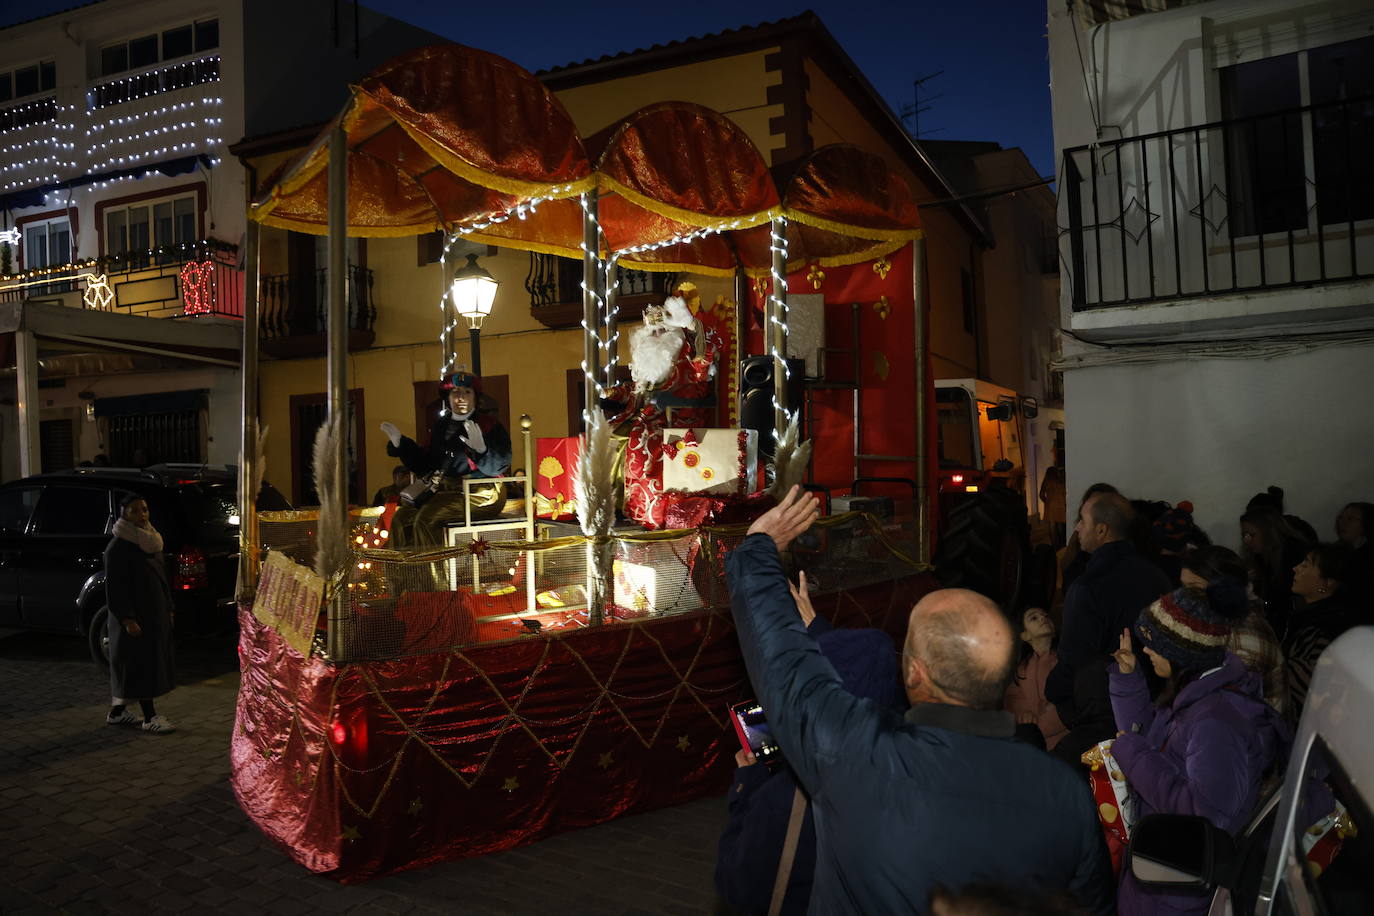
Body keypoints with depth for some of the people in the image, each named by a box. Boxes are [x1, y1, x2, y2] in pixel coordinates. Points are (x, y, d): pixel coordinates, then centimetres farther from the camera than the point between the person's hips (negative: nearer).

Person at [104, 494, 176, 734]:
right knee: (141, 665, -2)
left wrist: (168, 609, 14)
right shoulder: (118, 547, -13)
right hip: (134, 616, -8)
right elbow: (114, 588, -16)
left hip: (155, 613, 8)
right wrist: (127, 619, -20)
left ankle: (117, 711, 26)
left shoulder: (151, 541, 10)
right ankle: (149, 717, 4)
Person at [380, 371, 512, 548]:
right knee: (402, 516, -9)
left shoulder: (489, 424, -4)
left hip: (481, 493, -7)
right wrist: (400, 442, 14)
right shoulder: (441, 427, 14)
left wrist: (481, 449, -32)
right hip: (447, 491, 7)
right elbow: (426, 466, 20)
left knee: (426, 518, -26)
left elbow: (501, 465, -14)